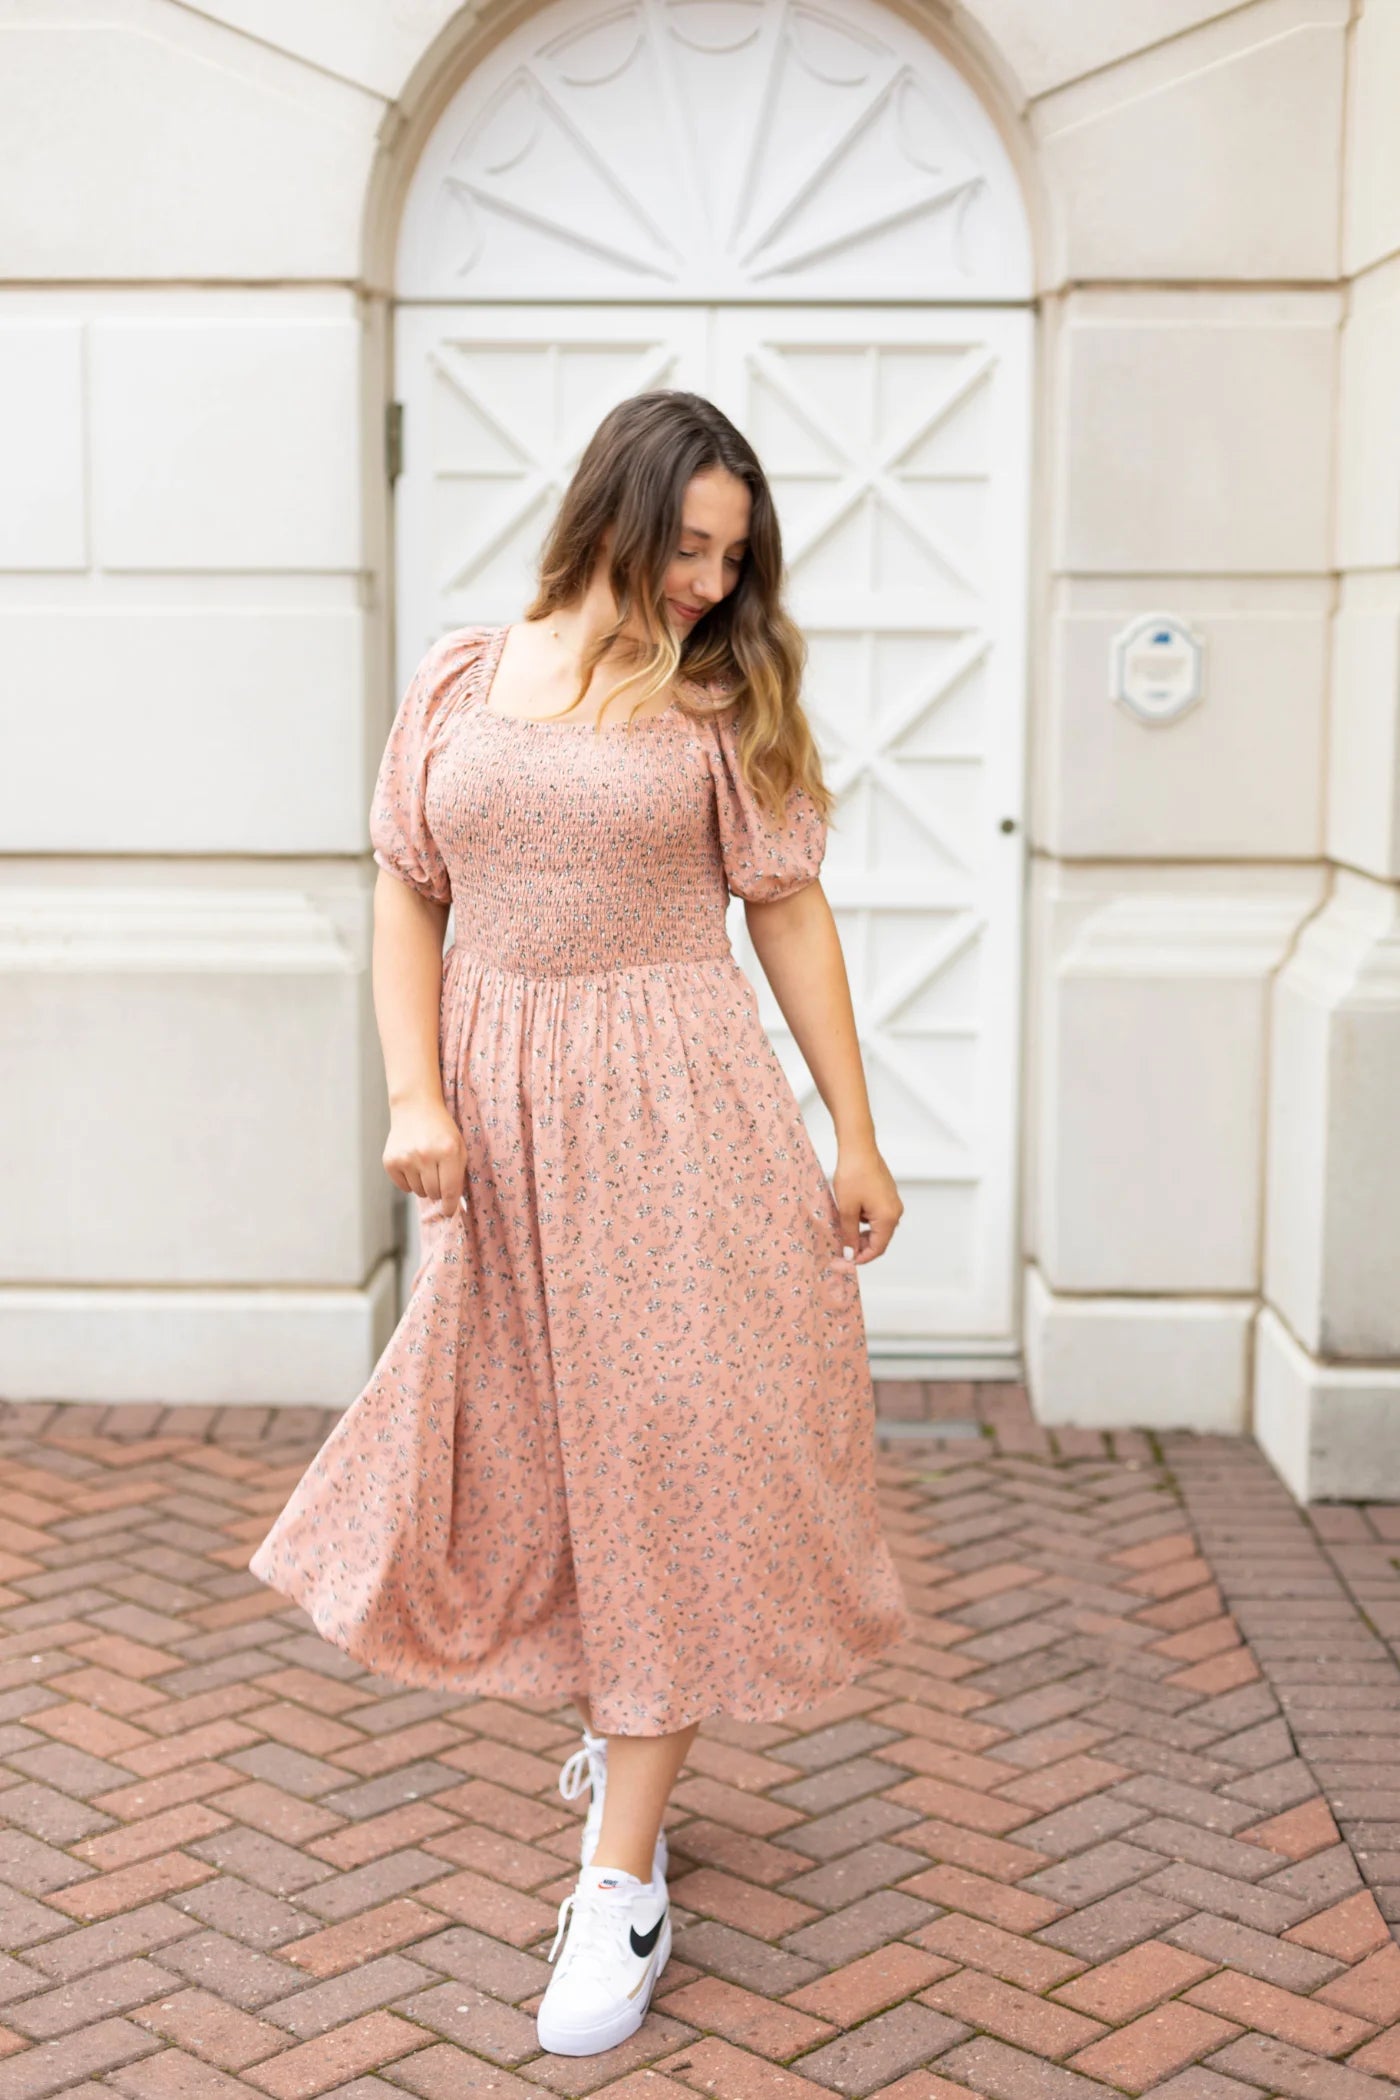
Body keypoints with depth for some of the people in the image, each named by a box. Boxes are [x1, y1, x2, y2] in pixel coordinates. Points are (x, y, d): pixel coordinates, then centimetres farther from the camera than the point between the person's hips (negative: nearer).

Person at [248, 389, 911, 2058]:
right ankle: (625, 1722, 39)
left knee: (663, 1451, -2)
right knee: (519, 1439, 11)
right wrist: (414, 1096, -6)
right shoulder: (460, 683, 5)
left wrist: (855, 1135, 0)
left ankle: (622, 1878, 6)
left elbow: (790, 915, 2)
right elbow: (407, 899, 6)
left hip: (676, 1109, -2)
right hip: (500, 1105, 3)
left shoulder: (724, 701, 1)